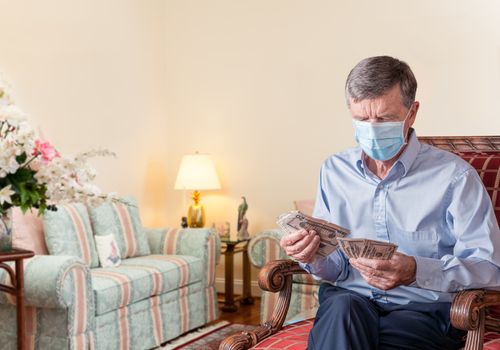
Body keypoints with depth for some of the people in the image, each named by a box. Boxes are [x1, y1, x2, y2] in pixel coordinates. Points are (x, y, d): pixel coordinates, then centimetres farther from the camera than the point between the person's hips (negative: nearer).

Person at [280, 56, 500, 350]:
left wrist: (415, 272, -24)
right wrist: (314, 258, -14)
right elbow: (336, 268, 10)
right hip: (348, 300, 3)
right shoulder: (334, 170, 10)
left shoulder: (454, 176, -4)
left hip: (422, 308, -2)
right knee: (342, 306, -33)